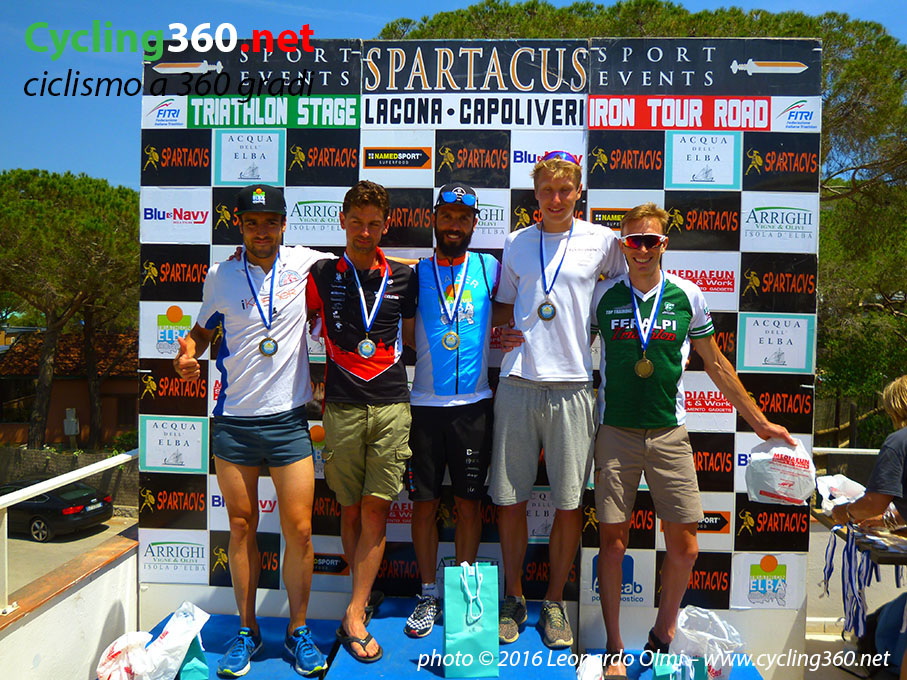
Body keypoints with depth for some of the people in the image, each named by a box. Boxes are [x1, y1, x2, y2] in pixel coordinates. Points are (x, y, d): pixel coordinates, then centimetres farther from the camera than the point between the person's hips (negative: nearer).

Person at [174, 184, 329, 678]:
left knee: (299, 529, 2)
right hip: (232, 419, 2)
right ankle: (246, 630, 28)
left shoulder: (306, 263, 1)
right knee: (241, 527, 11)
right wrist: (189, 351, -2)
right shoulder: (220, 276, 5)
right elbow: (203, 328, 17)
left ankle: (298, 630, 21)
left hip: (288, 418, -1)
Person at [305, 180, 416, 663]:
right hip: (342, 406, 0)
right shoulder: (322, 276, 5)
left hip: (391, 405, 0)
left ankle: (354, 615, 5)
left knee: (377, 507, -3)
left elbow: (418, 321, 23)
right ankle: (363, 600, 26)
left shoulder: (402, 277, 7)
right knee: (351, 509, 8)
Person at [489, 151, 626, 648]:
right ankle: (513, 598, 24)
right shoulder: (515, 243, 12)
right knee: (510, 497, 5)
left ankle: (555, 603, 23)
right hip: (518, 383, 2)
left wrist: (593, 332, 7)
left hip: (572, 386, -1)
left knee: (569, 503, 4)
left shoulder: (602, 241, 6)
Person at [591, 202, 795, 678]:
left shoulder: (688, 296, 4)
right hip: (614, 432, -1)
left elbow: (716, 364, 12)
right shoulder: (603, 295, 2)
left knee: (684, 544, 1)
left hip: (669, 433, 1)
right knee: (613, 538, 2)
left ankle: (662, 637, 26)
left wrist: (759, 421, 15)